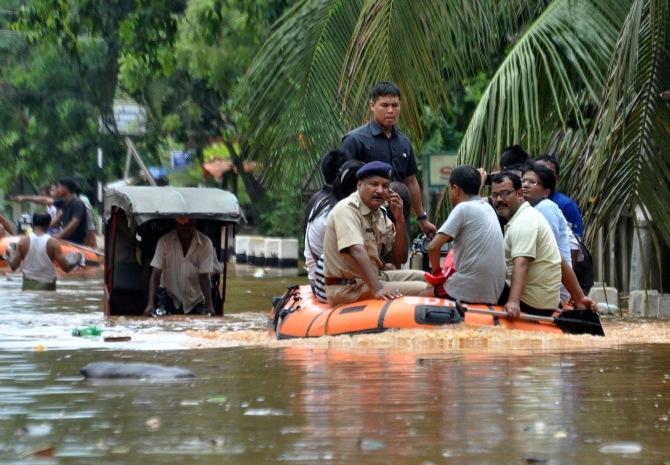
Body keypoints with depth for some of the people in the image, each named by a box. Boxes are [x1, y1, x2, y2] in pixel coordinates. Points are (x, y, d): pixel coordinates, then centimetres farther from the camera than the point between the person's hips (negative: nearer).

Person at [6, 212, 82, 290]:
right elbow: (66, 268, -8)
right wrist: (76, 260, 12)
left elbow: (13, 266, 2)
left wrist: (11, 254, 22)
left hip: (28, 286, 2)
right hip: (47, 286, -2)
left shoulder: (23, 241, -2)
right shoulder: (52, 243, -8)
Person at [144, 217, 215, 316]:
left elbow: (204, 277, -16)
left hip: (195, 300, 1)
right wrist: (150, 304, -30)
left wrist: (209, 306, -29)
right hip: (168, 295, -1)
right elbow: (155, 275, -18)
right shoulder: (165, 241, -15)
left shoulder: (205, 243, -15)